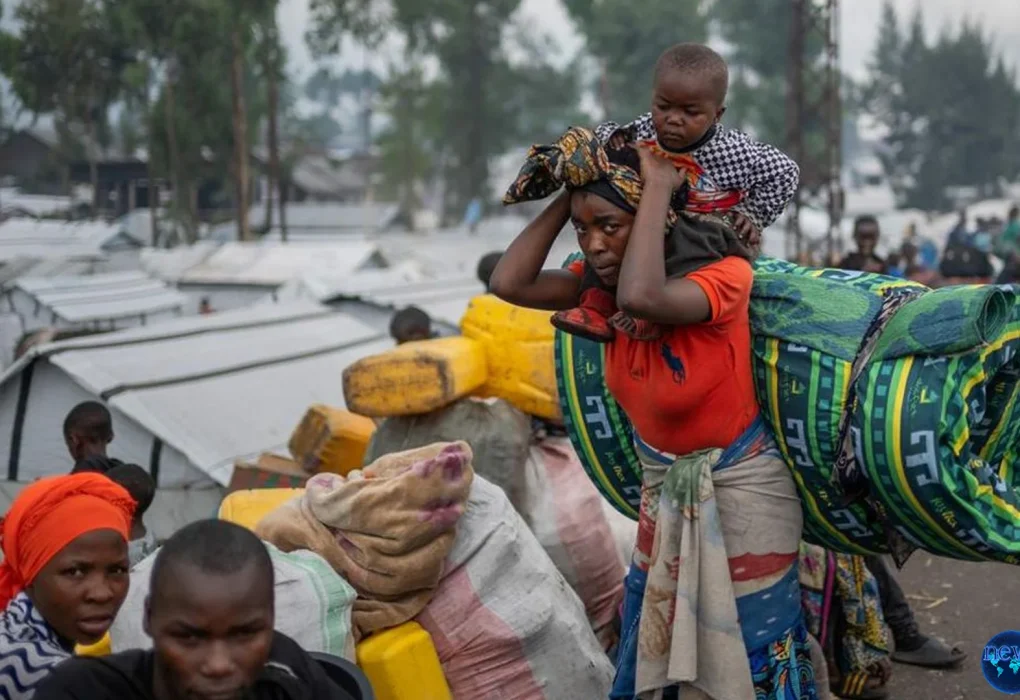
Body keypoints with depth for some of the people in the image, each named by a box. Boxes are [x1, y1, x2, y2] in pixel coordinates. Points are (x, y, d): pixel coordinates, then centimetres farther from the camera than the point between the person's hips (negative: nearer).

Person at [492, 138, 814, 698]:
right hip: (663, 488, 6)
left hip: (740, 489, -6)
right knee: (647, 652, 17)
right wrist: (571, 194, -18)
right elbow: (510, 283, -20)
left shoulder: (723, 277, -26)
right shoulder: (604, 281, -7)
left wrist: (658, 187, -36)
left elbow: (640, 298, -46)